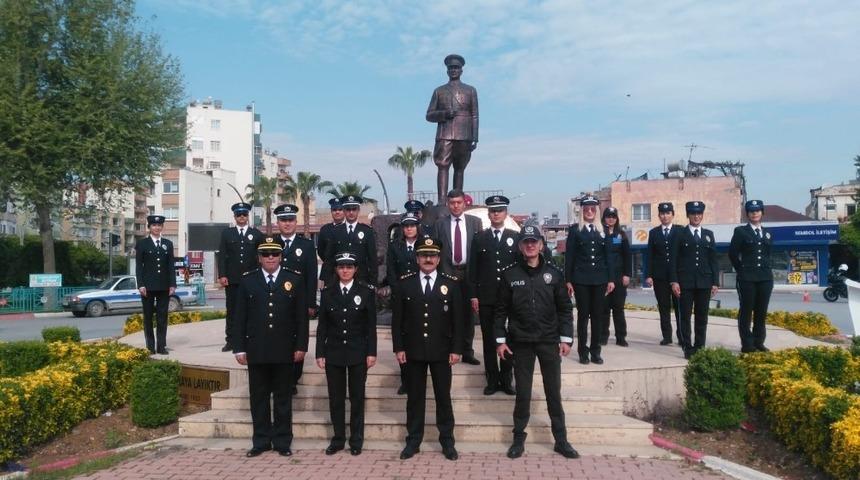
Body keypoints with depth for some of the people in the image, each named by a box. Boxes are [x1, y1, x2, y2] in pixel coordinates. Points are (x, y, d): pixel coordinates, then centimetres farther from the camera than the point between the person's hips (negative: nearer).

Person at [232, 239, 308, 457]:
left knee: (283, 397, 8)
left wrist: (301, 346, -3)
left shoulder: (295, 279, 2)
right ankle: (261, 441, 21)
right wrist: (239, 348, -1)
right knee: (258, 397, 9)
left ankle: (282, 441, 18)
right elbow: (240, 317, 4)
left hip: (284, 350, -1)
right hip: (256, 350, 1)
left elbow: (301, 316, 1)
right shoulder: (247, 281, 4)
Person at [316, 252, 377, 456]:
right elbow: (322, 325, 5)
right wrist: (320, 353, 0)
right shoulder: (327, 292, 4)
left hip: (358, 353, -2)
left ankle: (356, 440, 18)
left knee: (357, 397, 6)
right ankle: (338, 439, 20)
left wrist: (372, 352, -6)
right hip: (333, 353, 2)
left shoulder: (367, 291, -2)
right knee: (335, 398, 7)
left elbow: (371, 325, -2)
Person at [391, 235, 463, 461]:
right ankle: (413, 440, 20)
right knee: (414, 397, 9)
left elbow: (458, 319, 0)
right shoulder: (404, 283, 2)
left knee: (443, 397, 8)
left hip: (442, 351, 0)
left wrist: (456, 349, -5)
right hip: (413, 350, 1)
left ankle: (447, 441, 19)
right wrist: (398, 347, -4)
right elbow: (397, 318, 2)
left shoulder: (451, 283, 1)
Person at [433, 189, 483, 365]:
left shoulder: (475, 222, 4)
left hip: (469, 272, 1)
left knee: (468, 313, 8)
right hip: (447, 272, -1)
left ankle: (467, 352, 18)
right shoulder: (440, 223, 2)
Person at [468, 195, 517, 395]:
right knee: (489, 340, 5)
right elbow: (473, 268, 4)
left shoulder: (515, 237, 6)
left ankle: (506, 379, 16)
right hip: (485, 297, 0)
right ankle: (492, 380, 14)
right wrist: (473, 295, -2)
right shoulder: (479, 237, 6)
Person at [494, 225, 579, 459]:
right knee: (523, 393, 6)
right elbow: (501, 310, 2)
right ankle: (519, 439, 18)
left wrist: (566, 338, -2)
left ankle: (561, 440, 17)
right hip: (521, 342, -1)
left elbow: (565, 308, 4)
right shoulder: (509, 274, 0)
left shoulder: (553, 273, 2)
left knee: (554, 392, 7)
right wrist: (500, 339, -2)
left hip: (549, 341, 1)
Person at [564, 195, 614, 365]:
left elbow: (608, 256, 8)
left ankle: (595, 351, 14)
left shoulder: (603, 230, 9)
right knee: (583, 315, 2)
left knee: (597, 315, 5)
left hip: (600, 279, 2)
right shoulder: (575, 229, 1)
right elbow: (569, 256, -1)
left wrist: (611, 279, 2)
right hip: (581, 279, -2)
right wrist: (568, 280, -5)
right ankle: (583, 351, 10)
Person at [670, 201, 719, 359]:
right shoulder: (680, 234, 2)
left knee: (702, 317, 6)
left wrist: (715, 282, 4)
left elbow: (713, 259, 11)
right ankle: (687, 347, 4)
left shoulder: (709, 234, 13)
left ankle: (700, 347, 14)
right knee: (685, 316, -1)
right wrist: (674, 281, -10)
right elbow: (673, 259, -2)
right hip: (685, 281, -3)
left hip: (704, 281, 3)